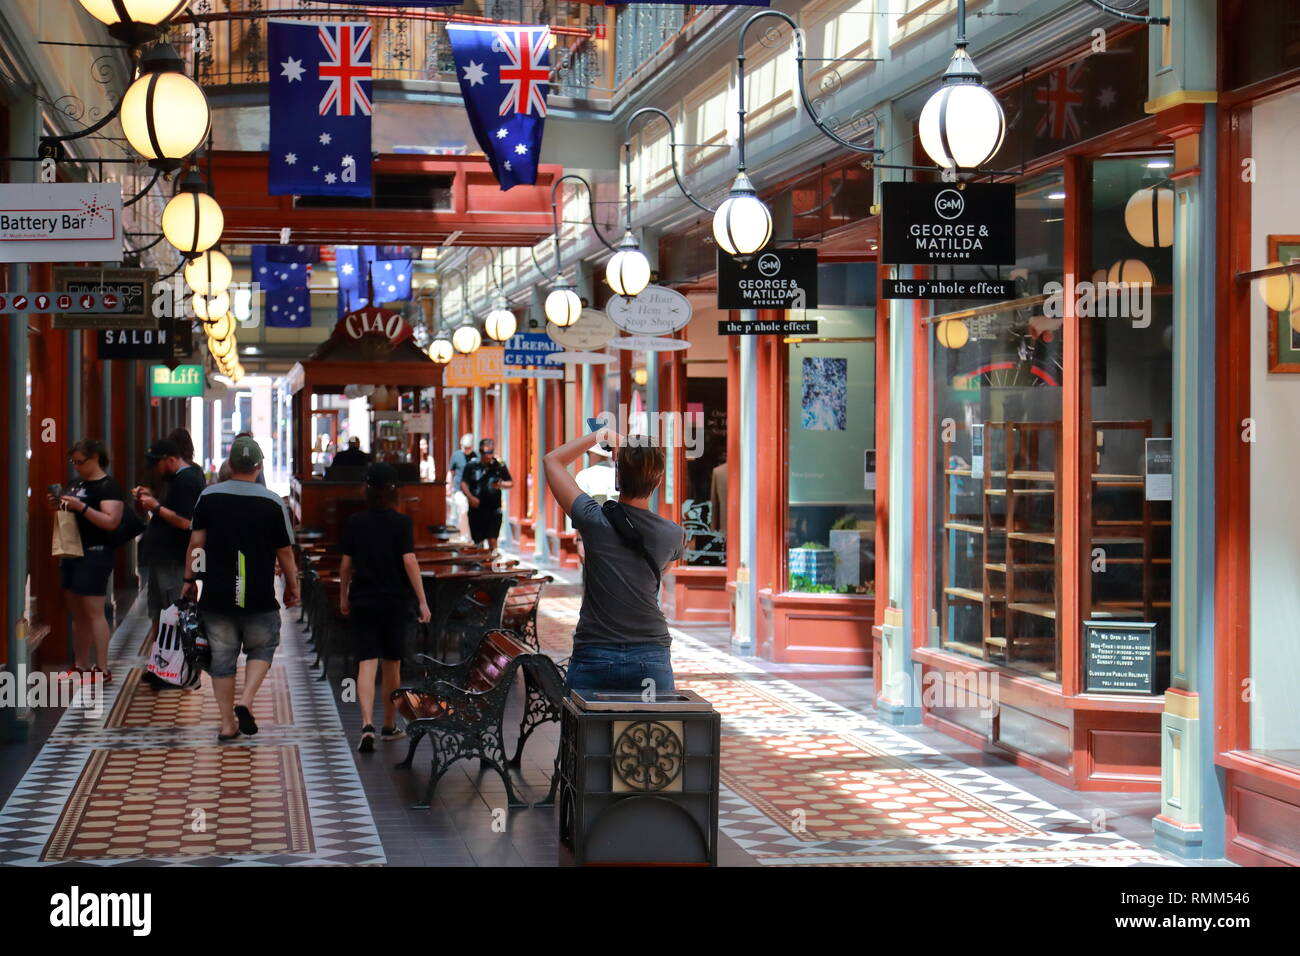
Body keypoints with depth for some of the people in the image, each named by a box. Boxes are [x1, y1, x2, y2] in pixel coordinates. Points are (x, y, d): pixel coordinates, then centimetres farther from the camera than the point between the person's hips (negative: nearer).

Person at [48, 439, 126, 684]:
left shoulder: (108, 487, -11)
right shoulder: (78, 485, 16)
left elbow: (111, 522, -21)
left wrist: (80, 507, -26)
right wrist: (60, 506, 5)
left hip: (95, 554, -9)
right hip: (73, 553, 9)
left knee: (94, 613, -9)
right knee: (78, 613, 12)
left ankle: (102, 669, -7)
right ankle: (80, 666, 19)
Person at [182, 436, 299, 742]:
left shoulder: (208, 496, 0)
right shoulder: (273, 503, -5)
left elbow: (196, 542, 0)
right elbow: (285, 551, 0)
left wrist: (190, 579, 11)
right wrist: (292, 585, 13)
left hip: (217, 594, 2)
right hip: (259, 597, -1)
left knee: (222, 656, 9)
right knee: (262, 648, 16)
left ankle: (227, 723, 9)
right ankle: (245, 703, -5)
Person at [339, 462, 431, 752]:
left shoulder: (355, 522, 0)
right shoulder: (401, 522, -6)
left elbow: (346, 564, 5)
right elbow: (409, 562, -12)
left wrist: (343, 597, 18)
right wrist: (422, 601, -11)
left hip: (362, 600, 1)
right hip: (395, 600, -1)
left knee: (367, 663, -5)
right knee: (392, 663, 14)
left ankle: (367, 724, -24)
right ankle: (389, 726, 25)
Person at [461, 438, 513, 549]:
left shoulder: (499, 465, 0)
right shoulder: (472, 465, -2)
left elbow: (511, 483, 7)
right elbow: (463, 484, 0)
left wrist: (501, 484, -15)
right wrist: (470, 497, -17)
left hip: (494, 509, -1)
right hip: (476, 508, 1)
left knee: (492, 540, -8)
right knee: (477, 540, 10)